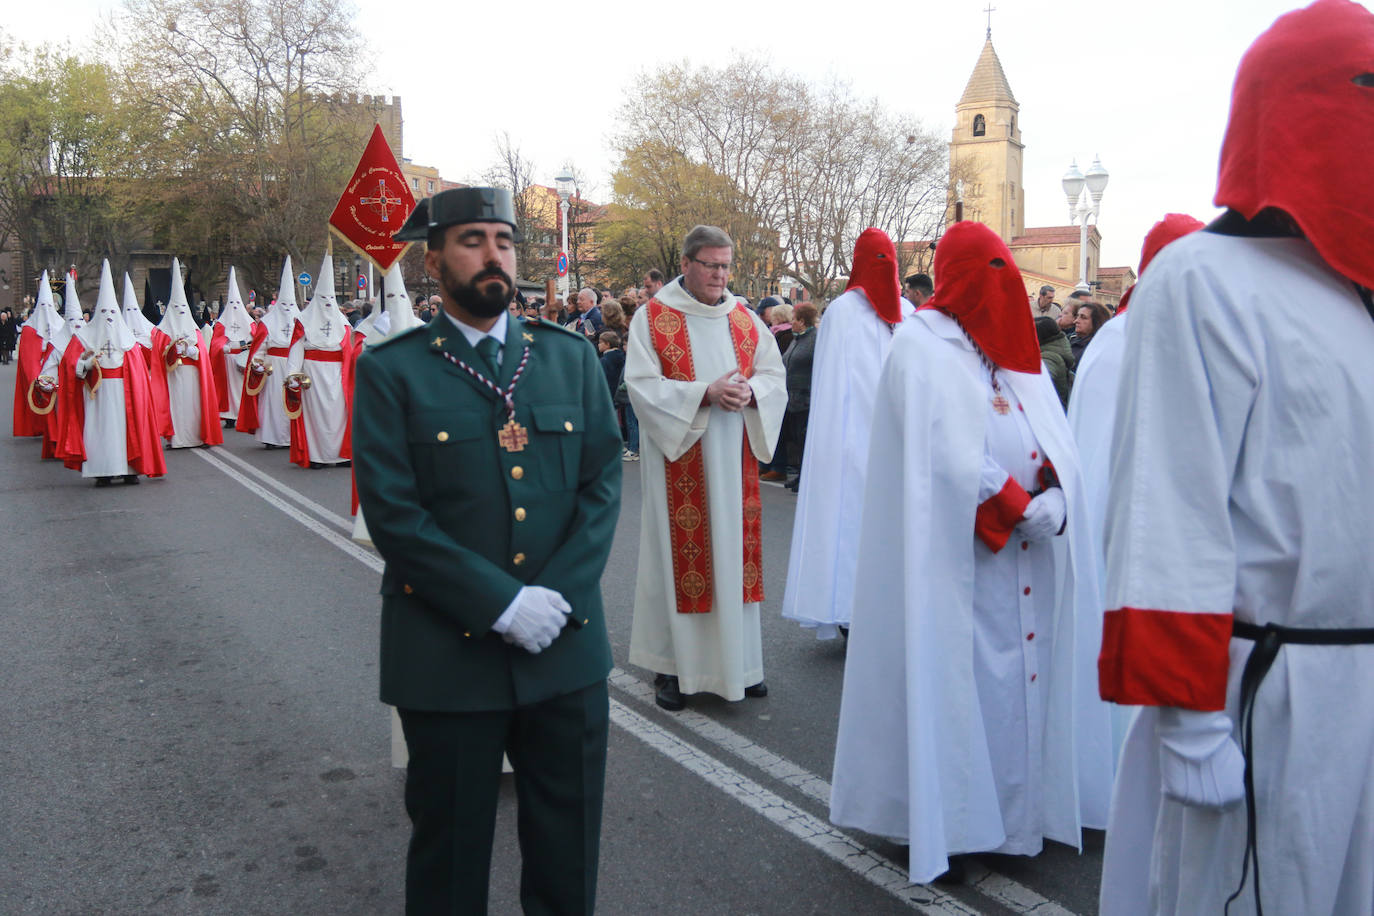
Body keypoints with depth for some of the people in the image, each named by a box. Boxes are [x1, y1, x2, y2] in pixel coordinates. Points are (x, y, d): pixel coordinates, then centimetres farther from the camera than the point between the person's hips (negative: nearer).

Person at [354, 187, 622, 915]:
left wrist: (560, 595, -11)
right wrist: (502, 604, -16)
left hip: (568, 649, 3)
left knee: (568, 855, 16)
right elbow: (393, 513, -11)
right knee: (450, 854, 16)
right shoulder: (390, 370, -4)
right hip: (448, 657, -2)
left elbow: (602, 484, 2)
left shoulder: (572, 357, 6)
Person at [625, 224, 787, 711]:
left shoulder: (745, 319, 10)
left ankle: (737, 659, 19)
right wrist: (705, 392, -20)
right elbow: (642, 385, -11)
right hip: (680, 461, -4)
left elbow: (775, 375, 10)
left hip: (735, 458, 4)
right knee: (678, 554, 0)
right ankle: (671, 664, 11)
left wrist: (750, 392, -13)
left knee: (735, 551, 7)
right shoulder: (652, 318, -3)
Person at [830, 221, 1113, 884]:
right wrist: (1023, 509, -14)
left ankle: (1015, 806, 21)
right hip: (957, 554, -6)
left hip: (1025, 553, 6)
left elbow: (1057, 443, 7)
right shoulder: (921, 348, -6)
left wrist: (1053, 496, -12)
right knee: (957, 679, 0)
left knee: (1018, 675, 9)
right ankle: (943, 825, 13)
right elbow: (952, 458, -16)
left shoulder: (1011, 349, 14)